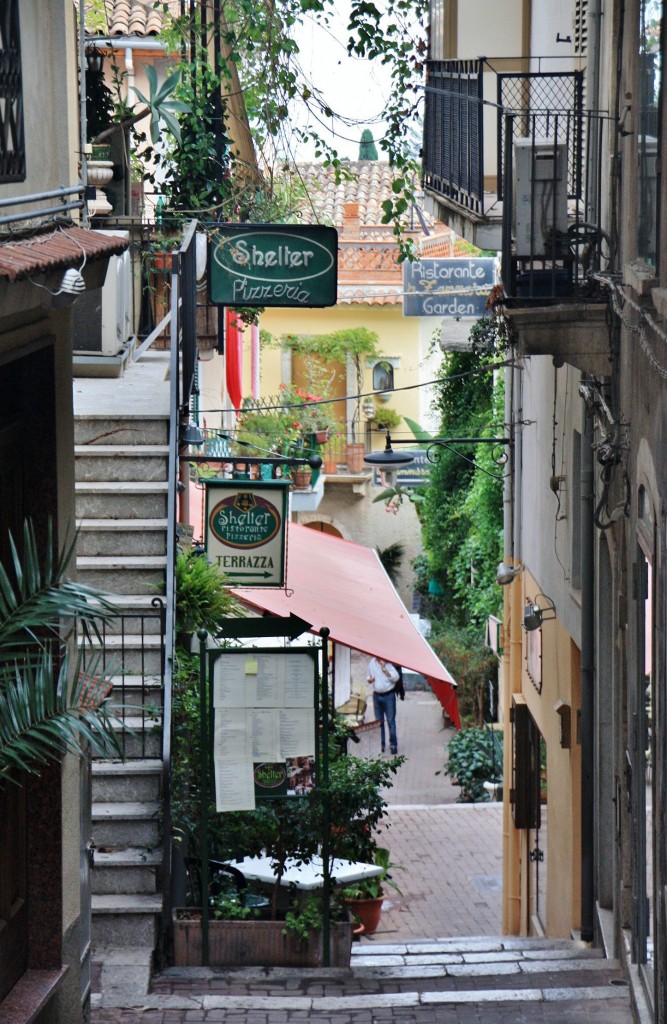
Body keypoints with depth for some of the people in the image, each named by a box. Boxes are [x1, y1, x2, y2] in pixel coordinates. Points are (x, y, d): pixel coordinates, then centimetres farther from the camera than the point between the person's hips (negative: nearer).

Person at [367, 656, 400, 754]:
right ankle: (380, 744, 14)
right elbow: (369, 676, 21)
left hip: (388, 695, -5)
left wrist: (384, 668, -21)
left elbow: (395, 678, -17)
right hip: (377, 695, 5)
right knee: (378, 722, 7)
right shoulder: (372, 662, 8)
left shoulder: (388, 663, -8)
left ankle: (393, 744, -1)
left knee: (391, 721, -4)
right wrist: (370, 680, -2)